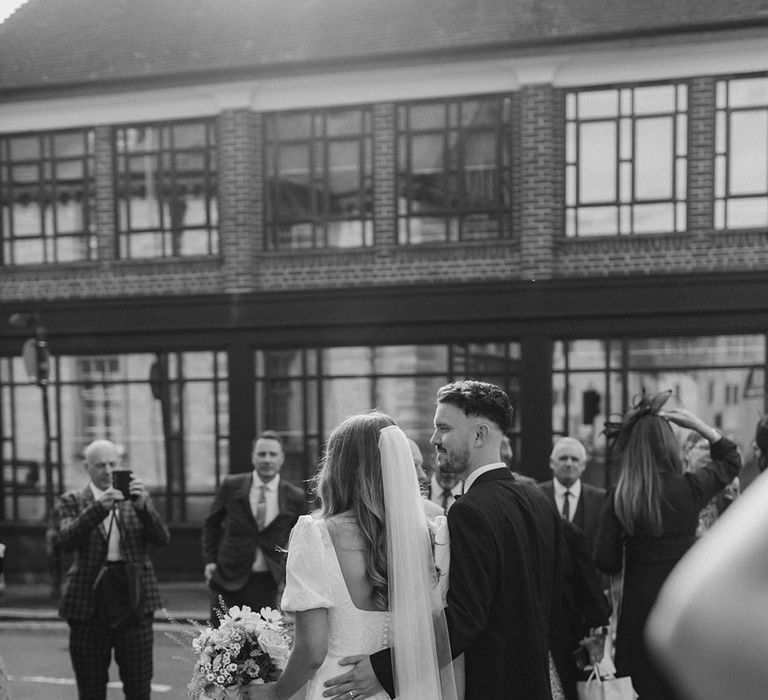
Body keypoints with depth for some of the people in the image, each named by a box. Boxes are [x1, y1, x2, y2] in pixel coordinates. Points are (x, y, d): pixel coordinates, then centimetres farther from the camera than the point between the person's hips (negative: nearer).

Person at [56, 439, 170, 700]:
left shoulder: (137, 498, 8)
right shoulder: (73, 500, 5)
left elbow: (162, 539, -3)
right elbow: (66, 540, -12)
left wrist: (142, 506, -20)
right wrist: (99, 507, -26)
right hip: (89, 604, 0)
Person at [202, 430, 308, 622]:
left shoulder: (295, 497, 0)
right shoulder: (231, 486, 0)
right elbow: (211, 523, 12)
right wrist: (210, 560, 4)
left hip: (267, 584, 0)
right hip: (229, 578, 0)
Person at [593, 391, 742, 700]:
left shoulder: (618, 498, -10)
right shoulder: (689, 487, -8)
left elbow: (605, 562, -6)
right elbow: (731, 460, 12)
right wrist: (697, 424, 7)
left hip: (640, 604, 0)